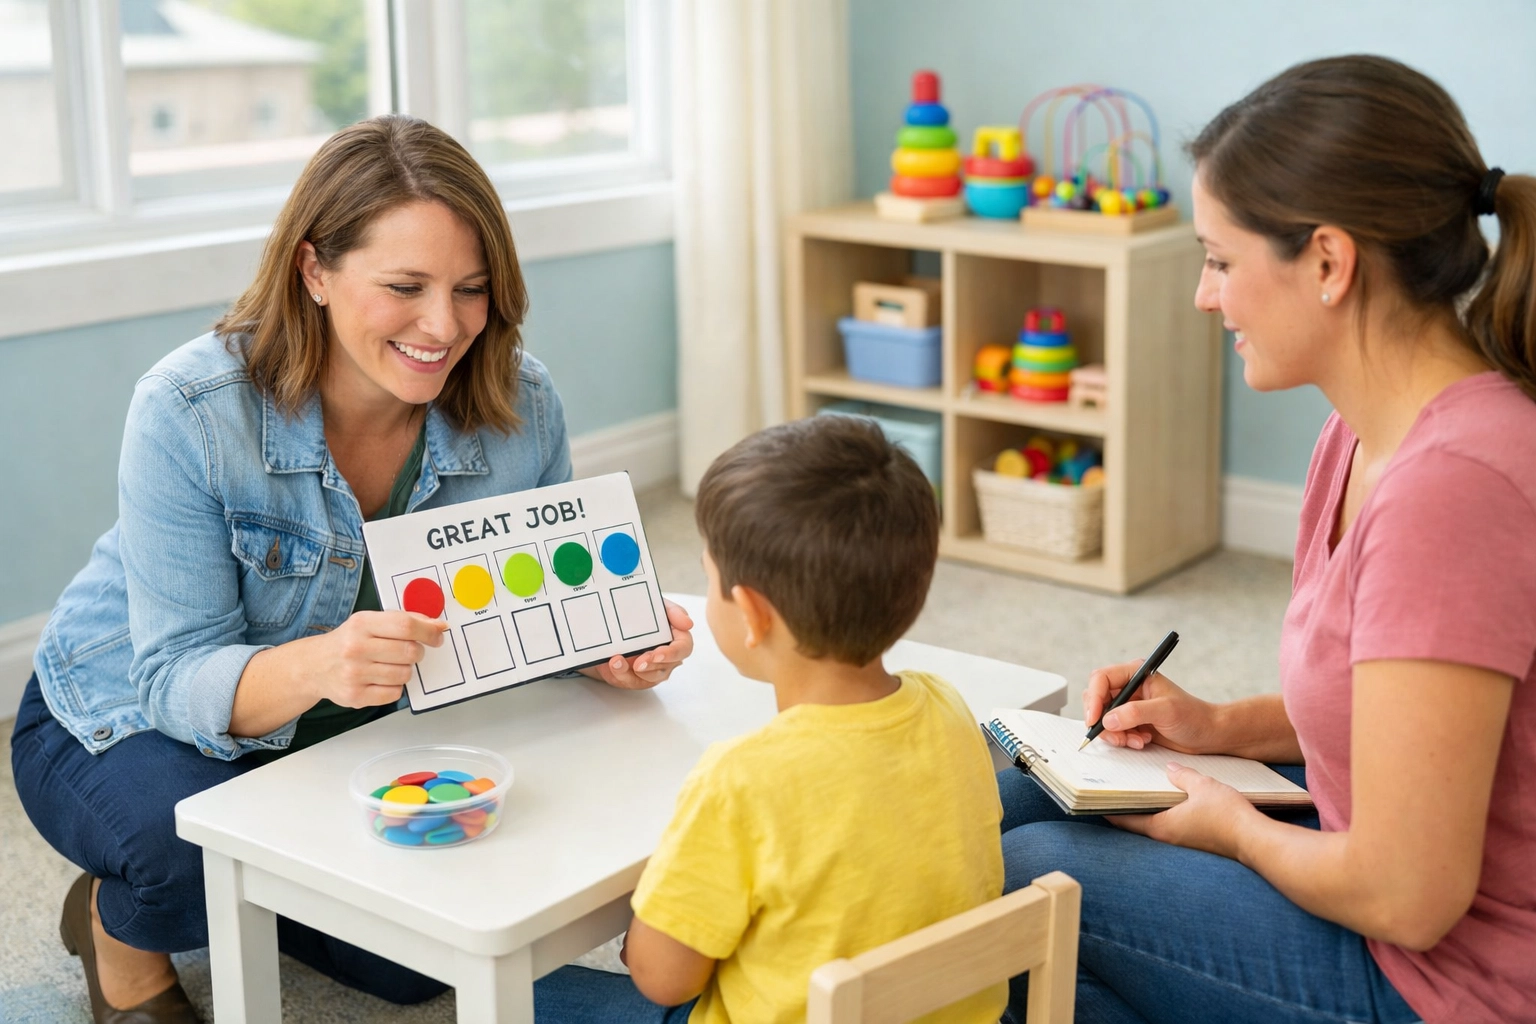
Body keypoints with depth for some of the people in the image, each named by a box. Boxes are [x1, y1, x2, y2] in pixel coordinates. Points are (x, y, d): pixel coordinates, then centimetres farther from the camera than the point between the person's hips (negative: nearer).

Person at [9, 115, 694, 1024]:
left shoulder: (520, 404, -19)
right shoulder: (190, 412, -29)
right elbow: (181, 681, -29)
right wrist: (314, 666, -51)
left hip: (347, 735, 4)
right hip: (132, 723, -4)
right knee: (207, 850, -34)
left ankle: (230, 905, 23)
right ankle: (120, 930, 4)